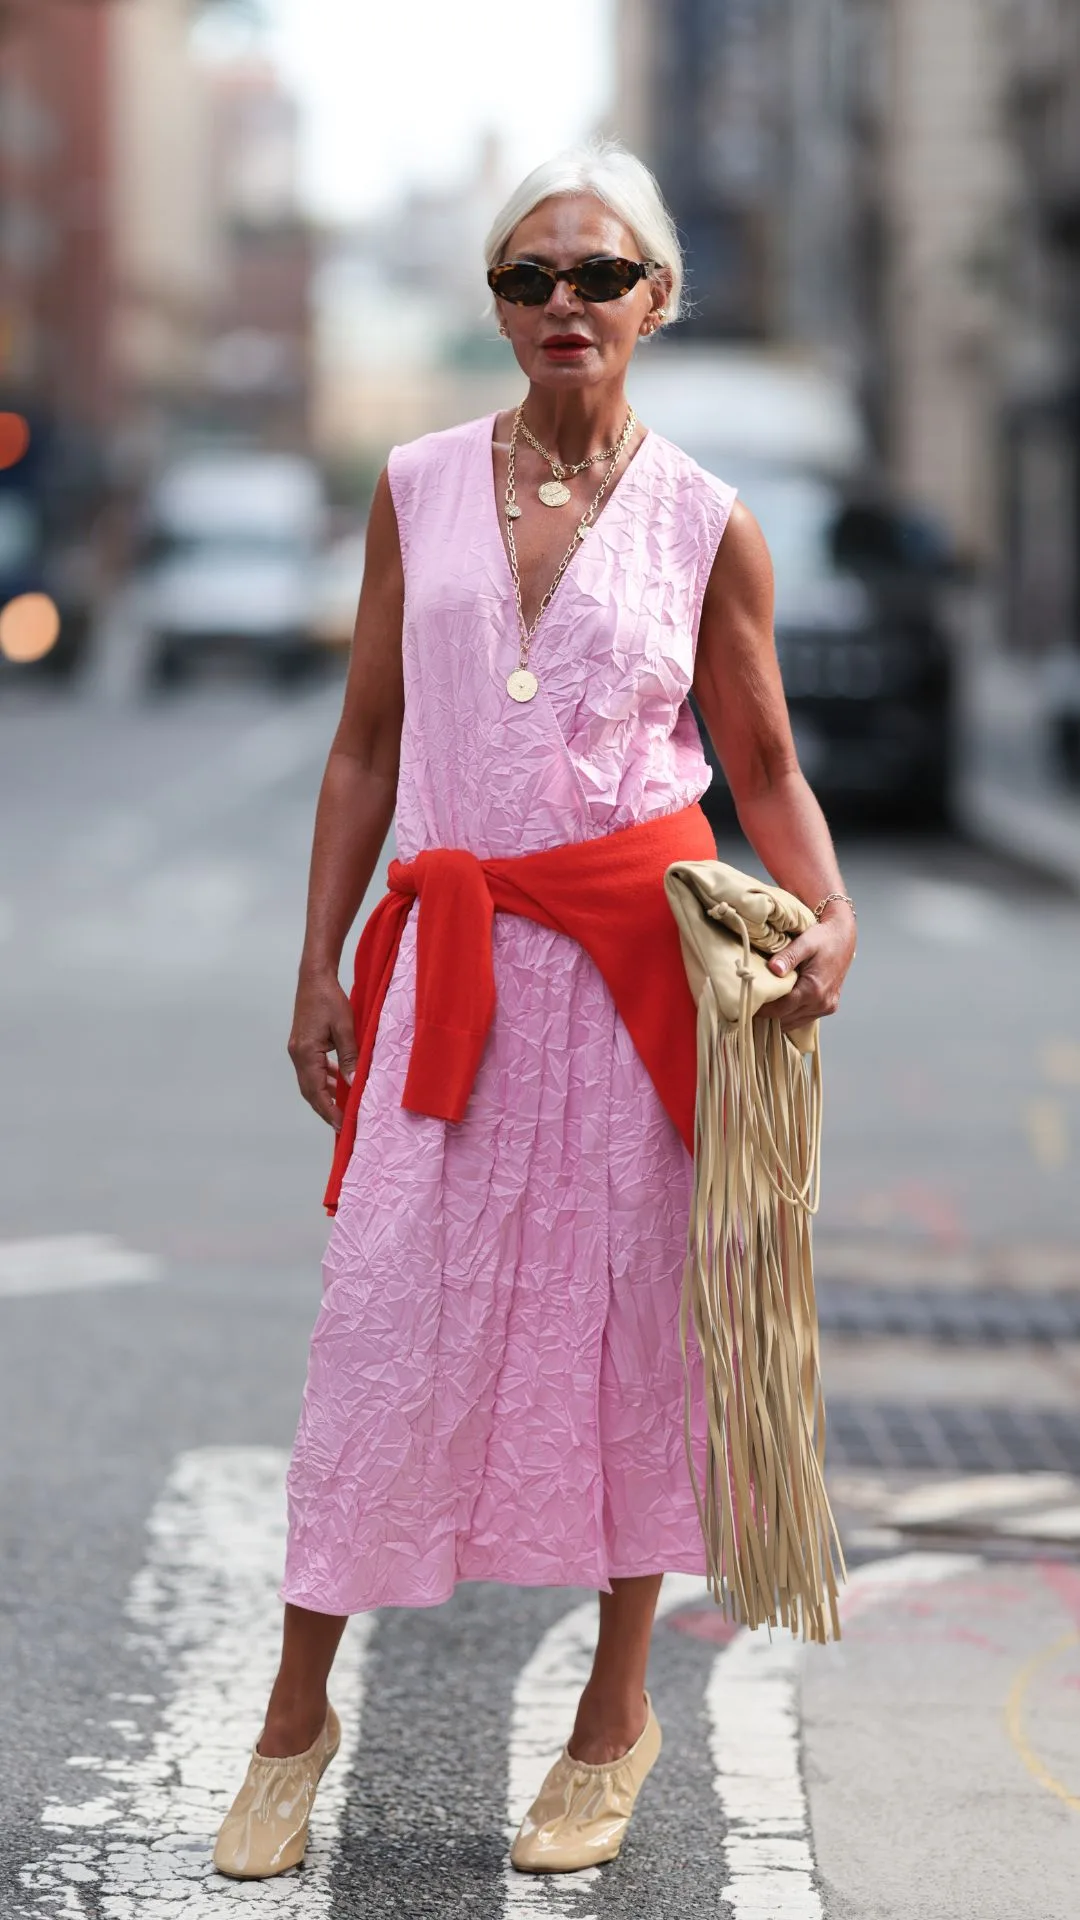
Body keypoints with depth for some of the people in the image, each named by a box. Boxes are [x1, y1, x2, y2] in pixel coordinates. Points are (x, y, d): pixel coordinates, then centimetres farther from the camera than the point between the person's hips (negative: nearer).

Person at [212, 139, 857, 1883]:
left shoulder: (707, 526, 2)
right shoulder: (418, 490, 6)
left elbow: (763, 766, 7)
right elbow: (367, 743, 10)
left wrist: (831, 916, -11)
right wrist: (322, 961, 6)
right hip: (450, 958, 1)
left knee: (630, 1312, 5)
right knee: (387, 1318, 1)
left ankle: (618, 1711, 21)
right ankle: (300, 1708, 15)